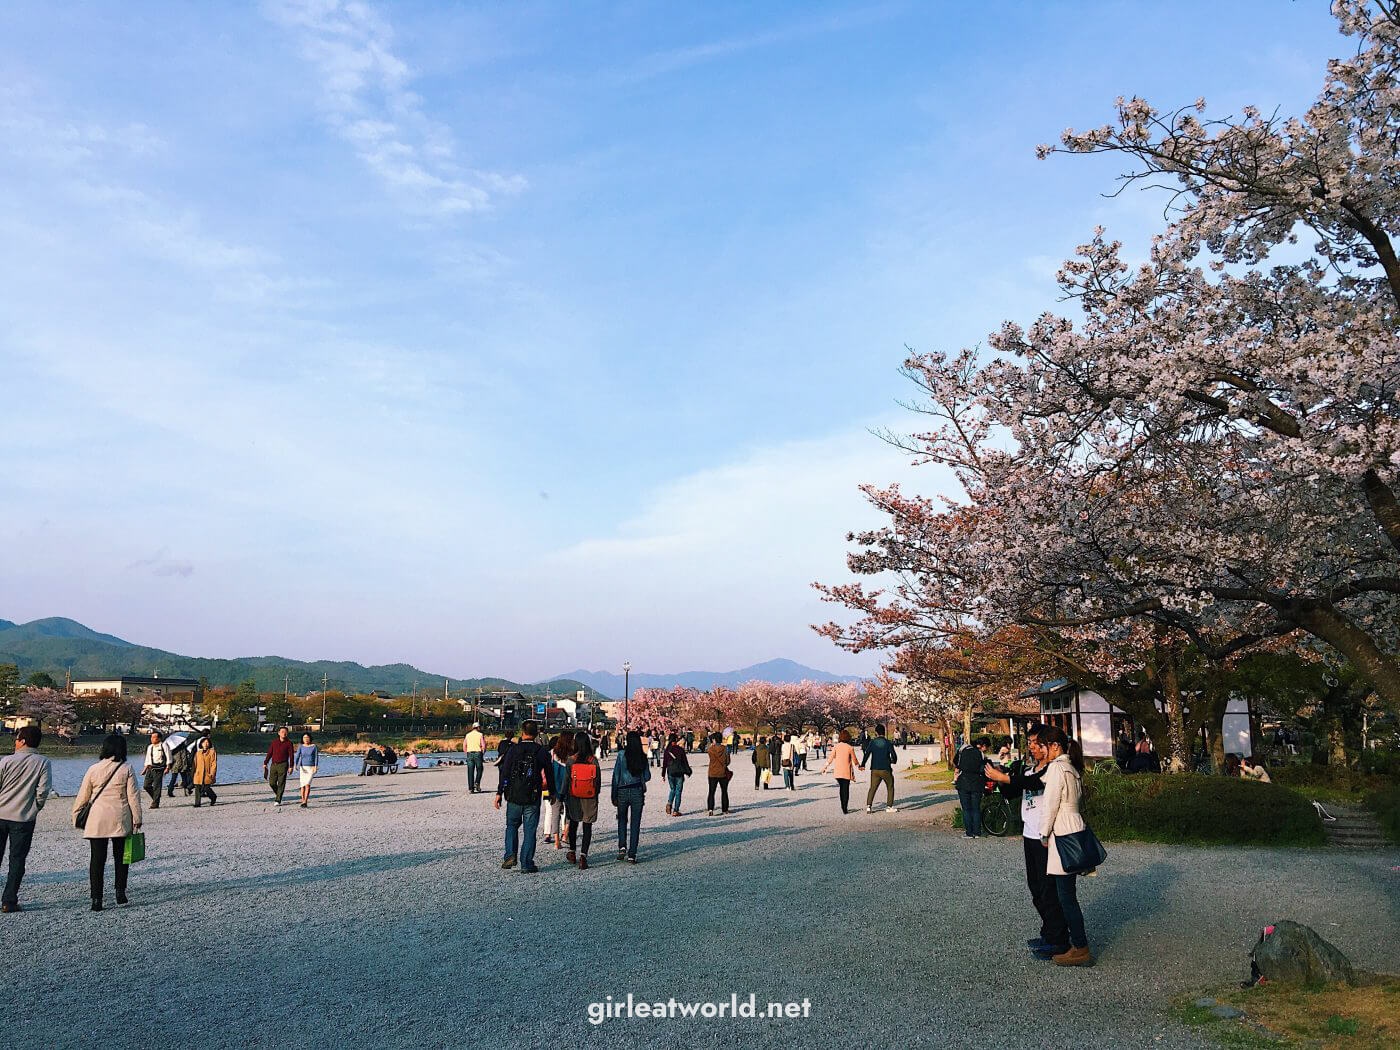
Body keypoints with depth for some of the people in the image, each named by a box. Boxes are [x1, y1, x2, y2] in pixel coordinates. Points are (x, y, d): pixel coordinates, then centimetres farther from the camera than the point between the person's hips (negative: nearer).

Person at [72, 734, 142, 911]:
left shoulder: (93, 769, -1)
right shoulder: (126, 769, -3)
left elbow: (83, 796, 4)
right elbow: (133, 796, -3)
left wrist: (76, 816, 17)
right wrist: (137, 819, 3)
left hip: (97, 820, 0)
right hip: (121, 820, 0)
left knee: (97, 859, 5)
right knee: (120, 857, 14)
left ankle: (96, 899, 3)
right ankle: (120, 893, 16)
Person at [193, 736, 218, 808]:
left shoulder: (212, 752, 1)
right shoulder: (198, 753, 13)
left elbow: (214, 764, -2)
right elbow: (195, 763, 18)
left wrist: (212, 773, -9)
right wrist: (194, 772, 12)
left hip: (207, 774, -3)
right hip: (199, 774, 3)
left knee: (206, 788, -4)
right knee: (198, 788, -3)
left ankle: (213, 797, 24)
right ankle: (197, 804, 3)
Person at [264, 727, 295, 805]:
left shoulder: (289, 743, 1)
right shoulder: (274, 742, 9)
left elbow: (291, 755, -3)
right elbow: (269, 753, 12)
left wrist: (291, 767, -10)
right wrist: (265, 763, 4)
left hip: (283, 765, -3)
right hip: (273, 764, 3)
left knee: (281, 783, -6)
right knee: (272, 783, 1)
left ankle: (278, 800, -2)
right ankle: (277, 793, 28)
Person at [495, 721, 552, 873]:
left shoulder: (513, 750, -4)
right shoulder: (542, 752, -2)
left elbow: (504, 773, -5)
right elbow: (549, 774, 4)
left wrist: (499, 793, 0)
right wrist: (551, 792, 17)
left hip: (514, 797, 0)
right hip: (533, 799, 0)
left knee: (512, 826, 20)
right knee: (529, 831, 7)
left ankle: (510, 855, 5)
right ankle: (526, 864, 6)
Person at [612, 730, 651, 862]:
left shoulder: (622, 755, -7)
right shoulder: (643, 757, -2)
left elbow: (616, 776, -6)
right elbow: (647, 777, 3)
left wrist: (614, 796, -1)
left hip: (623, 792, -1)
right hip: (638, 792, 1)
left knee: (622, 820, 18)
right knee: (635, 824, 7)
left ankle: (622, 846, 1)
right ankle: (632, 855, 4)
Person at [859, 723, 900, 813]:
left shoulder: (872, 742, -1)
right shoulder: (888, 743, -4)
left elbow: (867, 754, -4)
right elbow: (894, 756, -4)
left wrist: (863, 765, 5)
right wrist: (892, 761, 19)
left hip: (874, 769, 2)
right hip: (886, 769, -2)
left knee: (872, 788, 9)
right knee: (890, 787, 15)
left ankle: (868, 806, -2)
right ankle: (889, 806, 13)